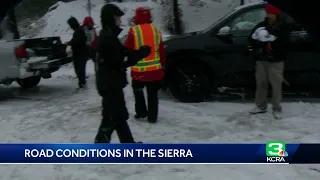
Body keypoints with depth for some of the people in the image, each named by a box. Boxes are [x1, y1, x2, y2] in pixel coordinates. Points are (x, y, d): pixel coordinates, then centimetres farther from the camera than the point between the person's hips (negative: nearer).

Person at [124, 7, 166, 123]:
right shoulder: (156, 30, 5)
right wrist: (162, 64, 20)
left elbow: (127, 50, -4)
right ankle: (152, 117, 13)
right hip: (155, 68, 3)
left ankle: (141, 112, 20)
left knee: (138, 90, 20)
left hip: (139, 69, -3)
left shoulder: (133, 31, -10)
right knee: (152, 94, 10)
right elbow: (161, 51, 10)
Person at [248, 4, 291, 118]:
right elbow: (251, 39, 6)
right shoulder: (261, 25, 8)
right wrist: (256, 36, -16)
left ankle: (276, 108, 12)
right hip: (261, 60, 4)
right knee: (261, 84, 9)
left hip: (276, 61, -4)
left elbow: (284, 42, -15)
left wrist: (271, 38, -27)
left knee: (276, 85, -1)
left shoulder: (284, 27, -2)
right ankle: (261, 106, 20)